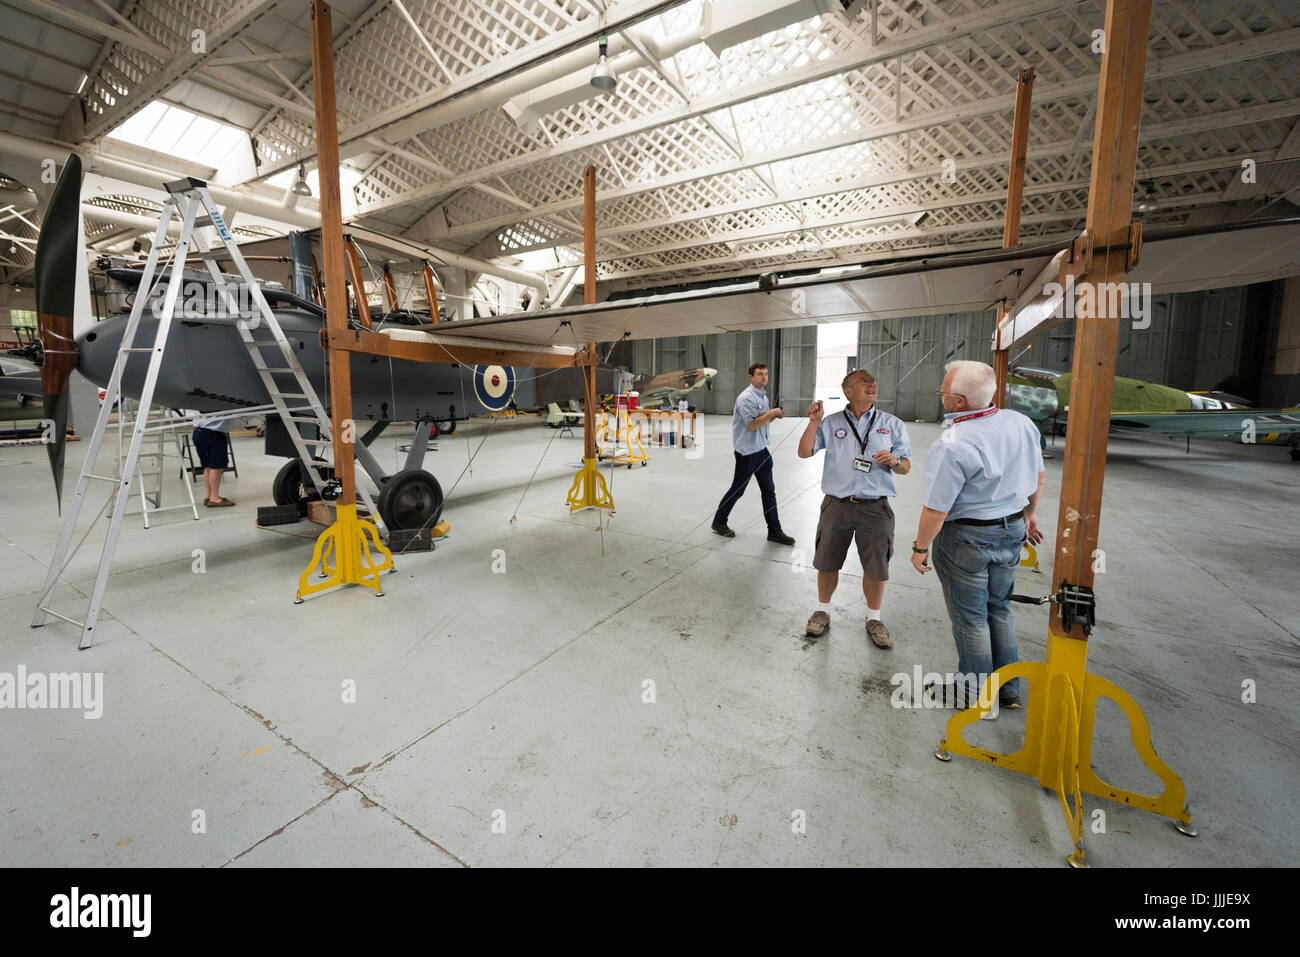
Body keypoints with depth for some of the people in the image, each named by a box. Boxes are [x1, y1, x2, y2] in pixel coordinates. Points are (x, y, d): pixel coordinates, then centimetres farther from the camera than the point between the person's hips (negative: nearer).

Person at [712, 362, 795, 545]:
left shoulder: (763, 396, 14)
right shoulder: (746, 398, -16)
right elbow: (751, 425, -23)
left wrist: (775, 415, 4)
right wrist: (772, 412, -19)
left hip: (761, 449, 9)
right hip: (747, 451, -9)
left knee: (769, 490, 9)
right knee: (737, 489, 3)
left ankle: (774, 531, 15)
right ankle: (719, 522, 21)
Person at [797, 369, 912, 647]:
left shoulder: (892, 424, 7)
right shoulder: (831, 422, 6)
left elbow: (906, 466, 7)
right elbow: (804, 452, -1)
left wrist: (894, 461, -16)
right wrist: (814, 422, -13)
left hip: (875, 507, 0)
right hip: (837, 505, 0)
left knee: (876, 567, 7)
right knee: (827, 563, 9)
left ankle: (874, 620, 29)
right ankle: (822, 612, 30)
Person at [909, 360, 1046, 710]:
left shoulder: (951, 446, -28)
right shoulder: (1021, 423, -2)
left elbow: (936, 510, -25)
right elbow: (1039, 474, 12)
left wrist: (920, 548, -10)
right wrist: (1029, 513, 26)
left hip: (966, 538, -7)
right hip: (1012, 530, 8)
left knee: (970, 616, 10)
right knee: (999, 608, 23)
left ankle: (975, 693, 28)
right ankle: (1008, 687, 37)